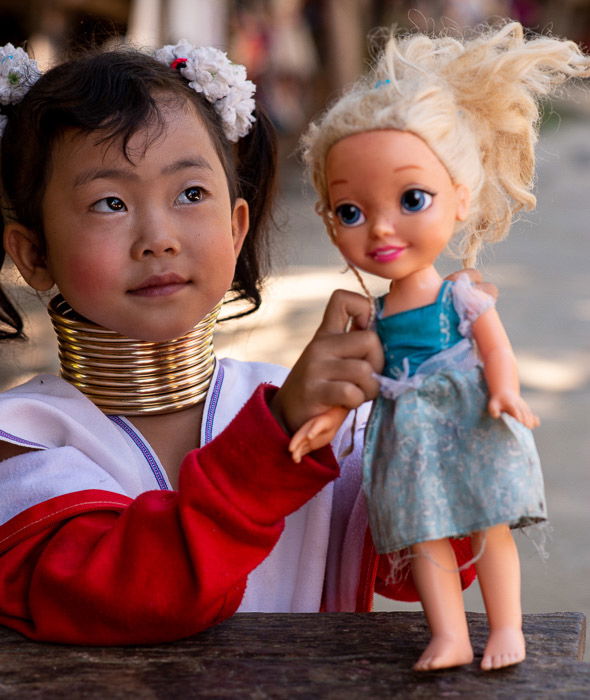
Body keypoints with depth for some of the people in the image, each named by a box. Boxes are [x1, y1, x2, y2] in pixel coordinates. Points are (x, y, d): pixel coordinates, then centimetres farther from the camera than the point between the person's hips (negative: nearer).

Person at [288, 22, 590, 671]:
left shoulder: (463, 298, -6)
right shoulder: (370, 316, 3)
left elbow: (497, 348, -8)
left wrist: (505, 393, -24)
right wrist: (327, 415, -6)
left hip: (468, 427, -3)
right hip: (409, 439, 3)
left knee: (489, 528, 4)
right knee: (425, 537, 3)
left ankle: (506, 629, 13)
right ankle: (450, 637, 8)